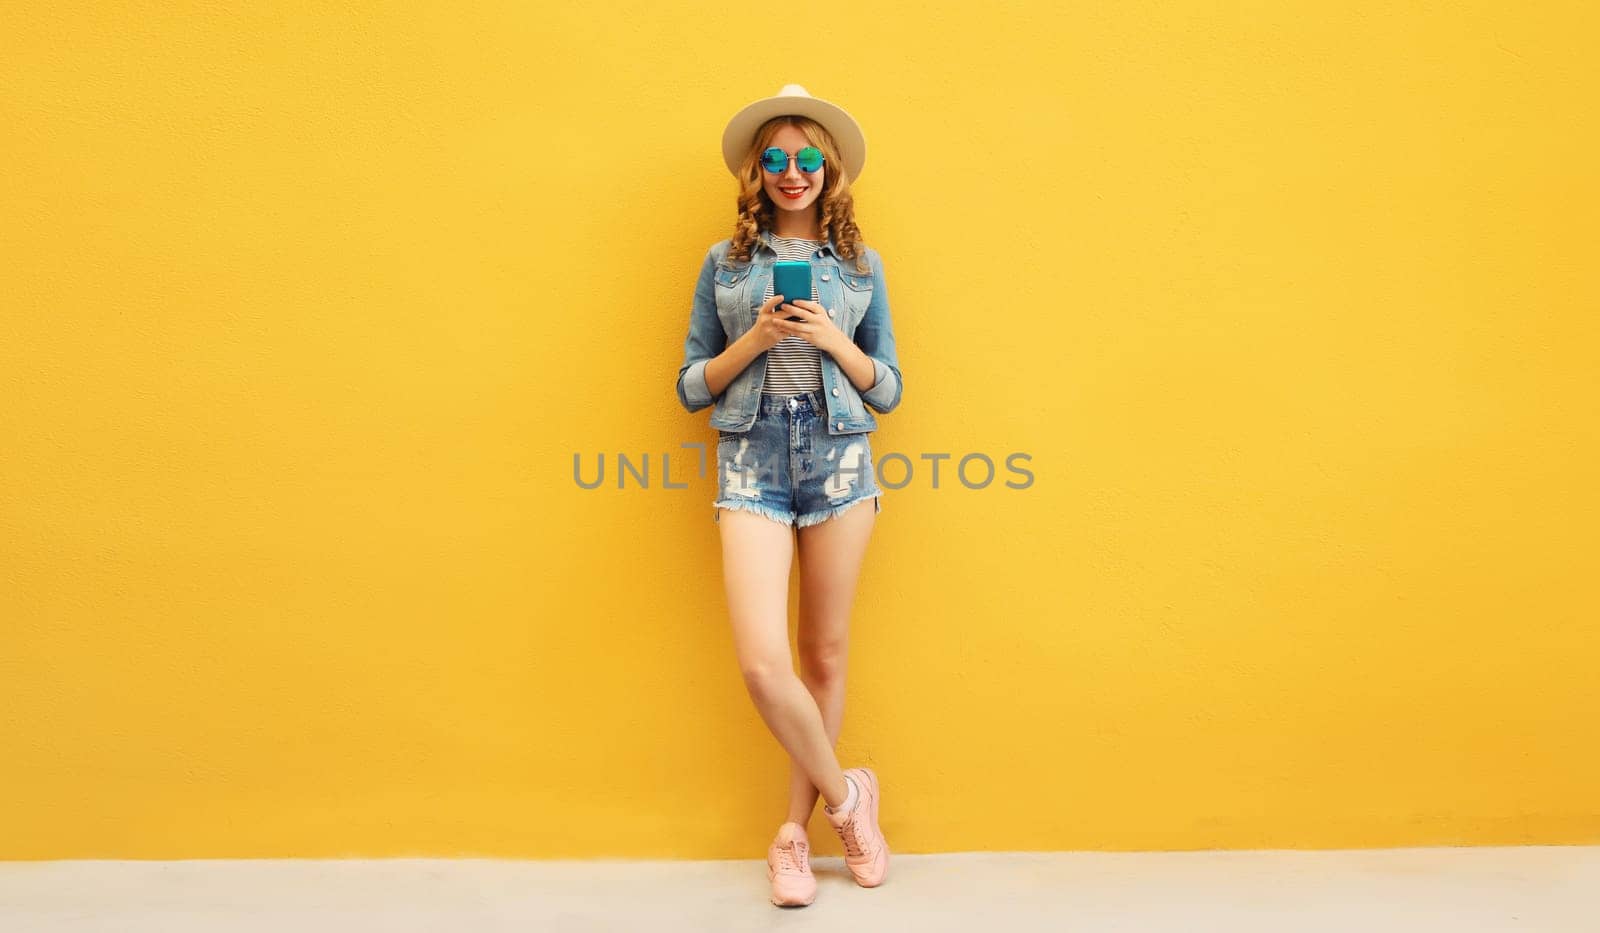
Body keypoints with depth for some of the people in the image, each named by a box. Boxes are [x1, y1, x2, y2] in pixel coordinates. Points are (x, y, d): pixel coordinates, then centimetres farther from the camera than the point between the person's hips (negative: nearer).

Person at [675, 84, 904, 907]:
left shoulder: (858, 265, 10)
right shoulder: (725, 262, 9)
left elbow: (888, 390, 10)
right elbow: (690, 386, 8)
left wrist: (832, 339, -7)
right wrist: (754, 338, -8)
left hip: (839, 460, 1)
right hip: (752, 465, -1)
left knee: (825, 654, 7)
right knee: (763, 663, -13)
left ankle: (795, 830, 24)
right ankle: (845, 795, 12)